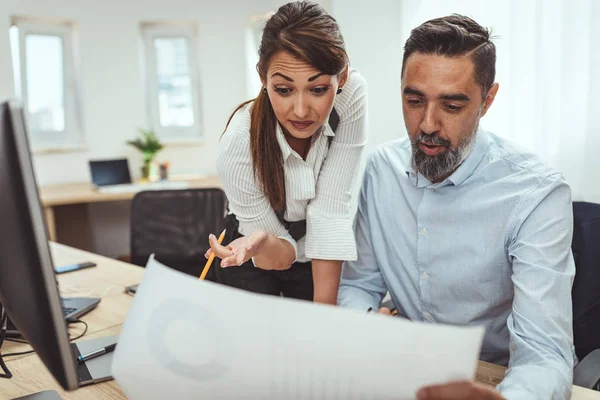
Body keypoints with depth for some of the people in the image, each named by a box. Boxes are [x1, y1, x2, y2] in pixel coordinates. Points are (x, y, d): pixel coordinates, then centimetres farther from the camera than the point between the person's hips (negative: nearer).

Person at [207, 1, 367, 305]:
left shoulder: (353, 93, -27)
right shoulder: (238, 147, -32)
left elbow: (330, 210, -26)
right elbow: (282, 253, -21)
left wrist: (324, 311, -27)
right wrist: (264, 244, -44)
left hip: (322, 260, 2)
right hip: (258, 264, -2)